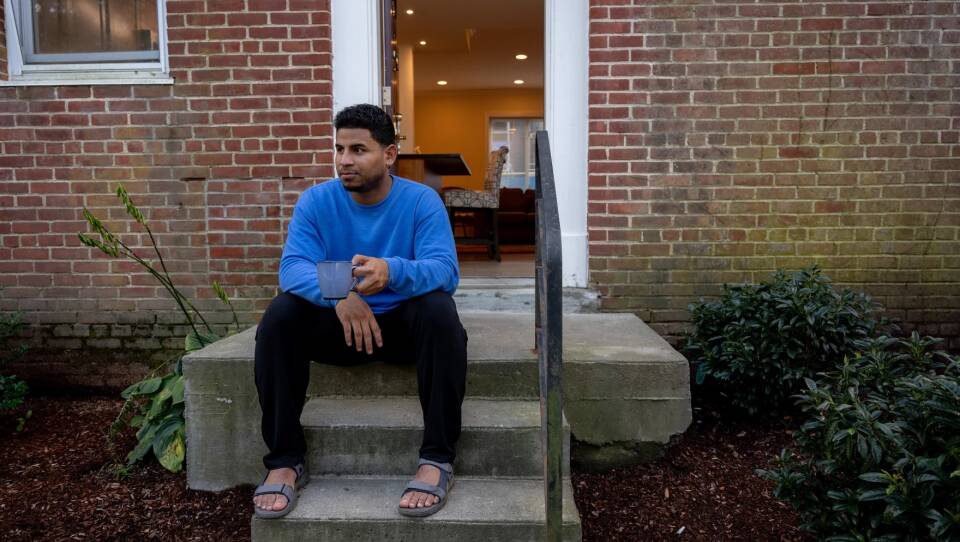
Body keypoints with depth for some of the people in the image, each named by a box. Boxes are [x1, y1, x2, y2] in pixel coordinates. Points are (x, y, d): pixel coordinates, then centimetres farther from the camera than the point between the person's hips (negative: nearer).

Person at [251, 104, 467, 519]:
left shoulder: (422, 200, -10)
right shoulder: (315, 201, -5)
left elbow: (445, 270, -24)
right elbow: (292, 268, -18)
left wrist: (392, 271, -47)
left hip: (403, 323, -1)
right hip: (338, 322, 2)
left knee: (440, 311, -33)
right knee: (280, 315, -25)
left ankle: (438, 458, -26)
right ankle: (284, 460, -15)